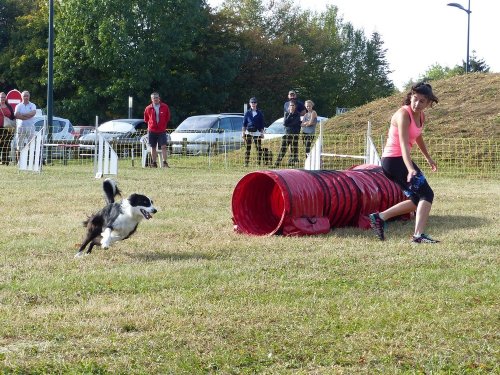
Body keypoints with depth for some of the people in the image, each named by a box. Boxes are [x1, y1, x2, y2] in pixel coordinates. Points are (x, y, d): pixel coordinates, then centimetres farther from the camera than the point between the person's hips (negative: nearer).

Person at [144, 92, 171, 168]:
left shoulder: (165, 107, -1)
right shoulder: (148, 108, -1)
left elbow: (168, 118, 11)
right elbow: (146, 119, 14)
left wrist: (163, 125, 10)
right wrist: (151, 124, 10)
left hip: (162, 131, -1)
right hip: (152, 131, 1)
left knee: (164, 146, -10)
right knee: (153, 147, 6)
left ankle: (165, 162, -9)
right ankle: (154, 163, 12)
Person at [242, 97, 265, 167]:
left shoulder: (260, 113, 7)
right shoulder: (247, 113, 8)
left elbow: (262, 124, 9)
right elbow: (244, 123, 10)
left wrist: (262, 133, 4)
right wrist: (243, 133, 3)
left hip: (257, 132, 0)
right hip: (248, 132, 0)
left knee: (259, 147, -3)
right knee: (248, 147, -4)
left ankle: (259, 163, 3)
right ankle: (246, 163, -4)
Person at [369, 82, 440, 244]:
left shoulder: (420, 115, 7)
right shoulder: (404, 114, -20)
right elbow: (404, 144, -32)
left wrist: (428, 158, 39)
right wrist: (410, 169, -45)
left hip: (401, 160, 9)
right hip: (393, 160, -9)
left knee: (418, 200, 16)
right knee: (426, 194, -14)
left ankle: (379, 217, 17)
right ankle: (418, 235, -19)